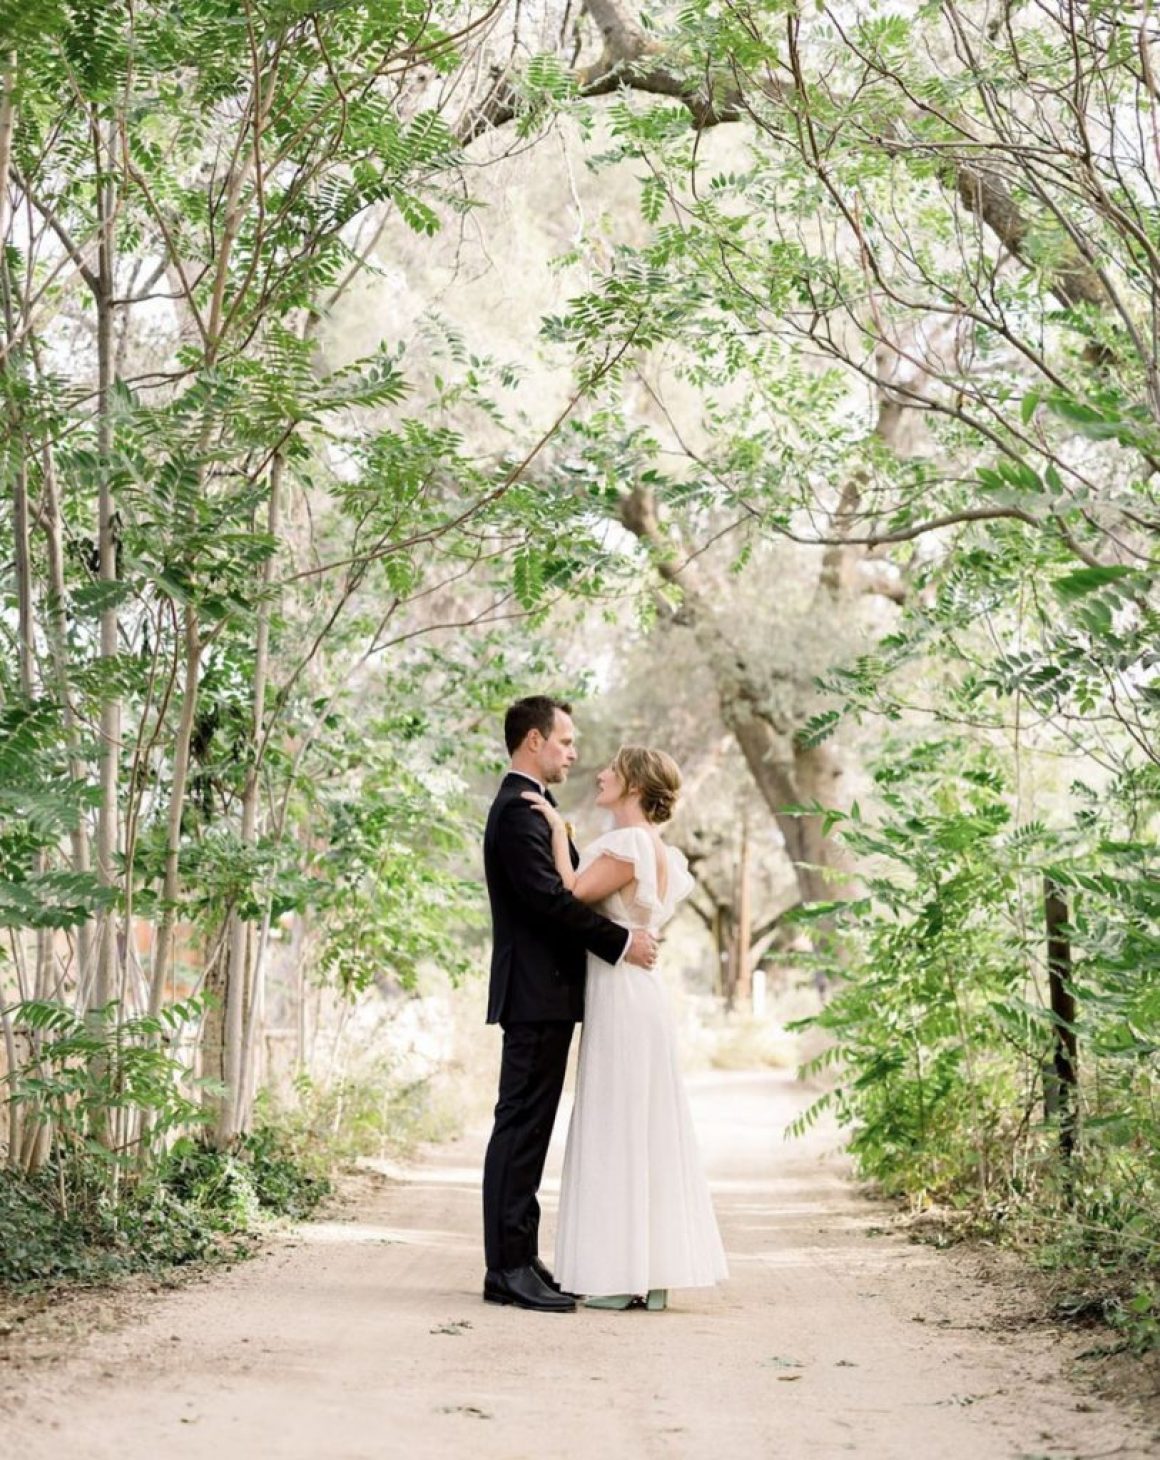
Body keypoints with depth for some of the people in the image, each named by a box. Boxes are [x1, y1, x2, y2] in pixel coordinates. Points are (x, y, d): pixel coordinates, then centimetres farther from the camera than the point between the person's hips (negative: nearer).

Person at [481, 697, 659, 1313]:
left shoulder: (529, 807, 20)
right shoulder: (519, 810, -13)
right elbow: (550, 898, -22)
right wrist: (620, 942, -17)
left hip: (545, 992, 11)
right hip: (536, 992, -11)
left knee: (528, 1128, 11)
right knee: (521, 1125, -8)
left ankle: (520, 1260, 16)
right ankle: (507, 1268, -6)